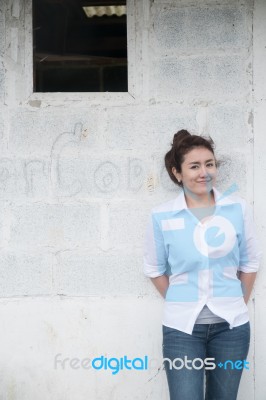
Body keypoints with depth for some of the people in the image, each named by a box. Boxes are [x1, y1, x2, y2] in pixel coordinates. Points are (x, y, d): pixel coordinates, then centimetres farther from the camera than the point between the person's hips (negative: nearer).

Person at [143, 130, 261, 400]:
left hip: (231, 325, 2)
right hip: (182, 327, -1)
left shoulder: (238, 209, -3)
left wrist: (237, 305, 8)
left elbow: (250, 262, 7)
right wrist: (180, 303, 7)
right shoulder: (161, 217, -6)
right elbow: (154, 269, 5)